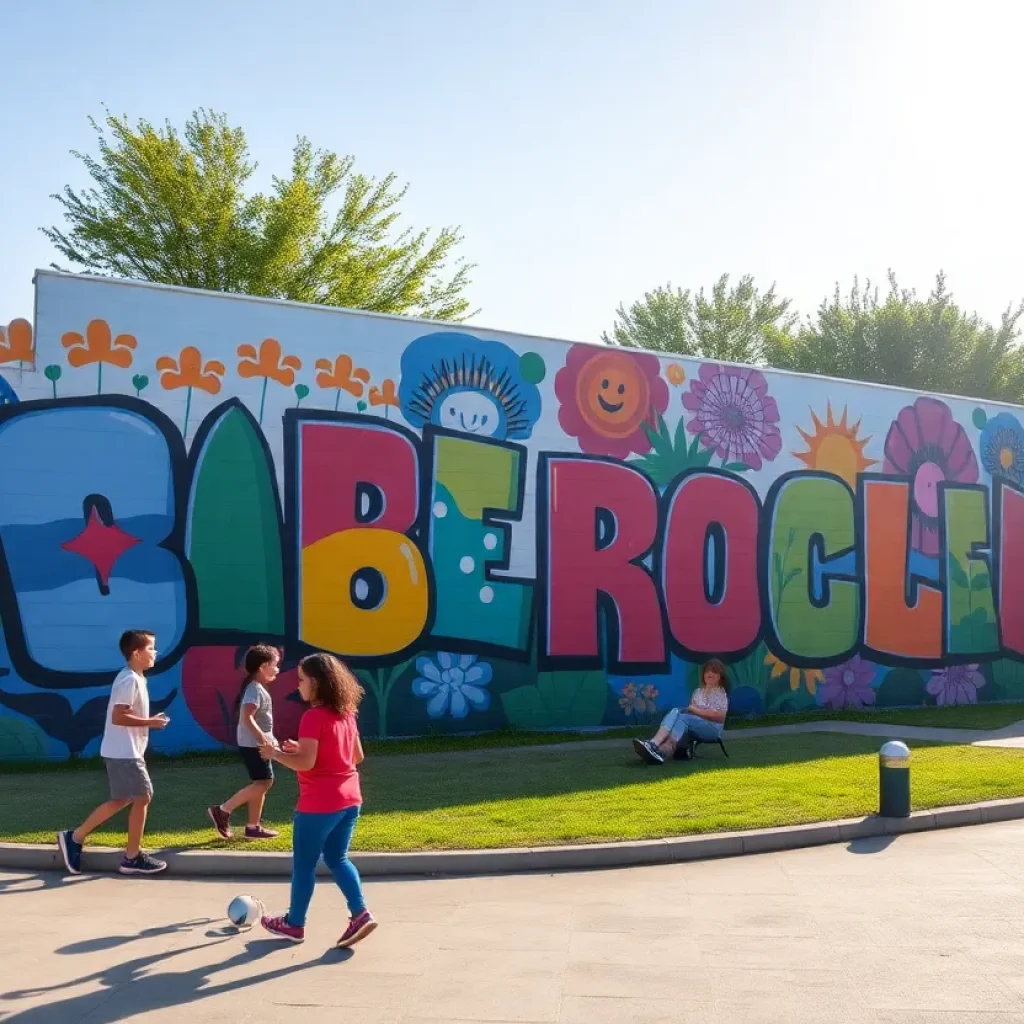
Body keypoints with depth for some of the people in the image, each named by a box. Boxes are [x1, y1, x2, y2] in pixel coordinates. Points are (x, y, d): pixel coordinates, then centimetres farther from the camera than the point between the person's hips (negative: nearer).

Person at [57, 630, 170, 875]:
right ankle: (133, 858, 6)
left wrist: (149, 721, 10)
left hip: (125, 751, 10)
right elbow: (118, 717, -24)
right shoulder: (130, 680, -18)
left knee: (123, 800, 16)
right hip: (124, 752, -10)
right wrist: (150, 722, -19)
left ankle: (74, 837, 21)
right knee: (142, 797, -3)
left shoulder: (134, 678, 14)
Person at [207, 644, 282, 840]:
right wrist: (263, 738, -29)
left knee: (261, 783, 11)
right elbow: (247, 717, -28)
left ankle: (253, 826, 15)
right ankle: (222, 810, -9)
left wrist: (268, 739, 23)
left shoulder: (257, 688, 15)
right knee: (264, 782, -11)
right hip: (253, 744, -10)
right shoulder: (255, 689, -17)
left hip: (256, 744, 10)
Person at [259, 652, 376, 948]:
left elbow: (306, 763, -23)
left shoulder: (313, 717, -17)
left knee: (303, 864, 9)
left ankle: (294, 924, 22)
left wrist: (275, 753, -6)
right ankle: (361, 914, 2)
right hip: (349, 799, 8)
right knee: (337, 858, 17)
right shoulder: (345, 714, 8)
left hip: (319, 804, -8)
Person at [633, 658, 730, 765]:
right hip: (695, 726, 5)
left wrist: (697, 711, -10)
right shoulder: (698, 692, 22)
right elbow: (692, 710, 12)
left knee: (683, 718, -33)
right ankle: (654, 743, -51)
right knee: (675, 711, -27)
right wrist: (689, 710, -12)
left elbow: (721, 717, -9)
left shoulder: (721, 693, 5)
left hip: (713, 728, -5)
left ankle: (664, 750, -51)